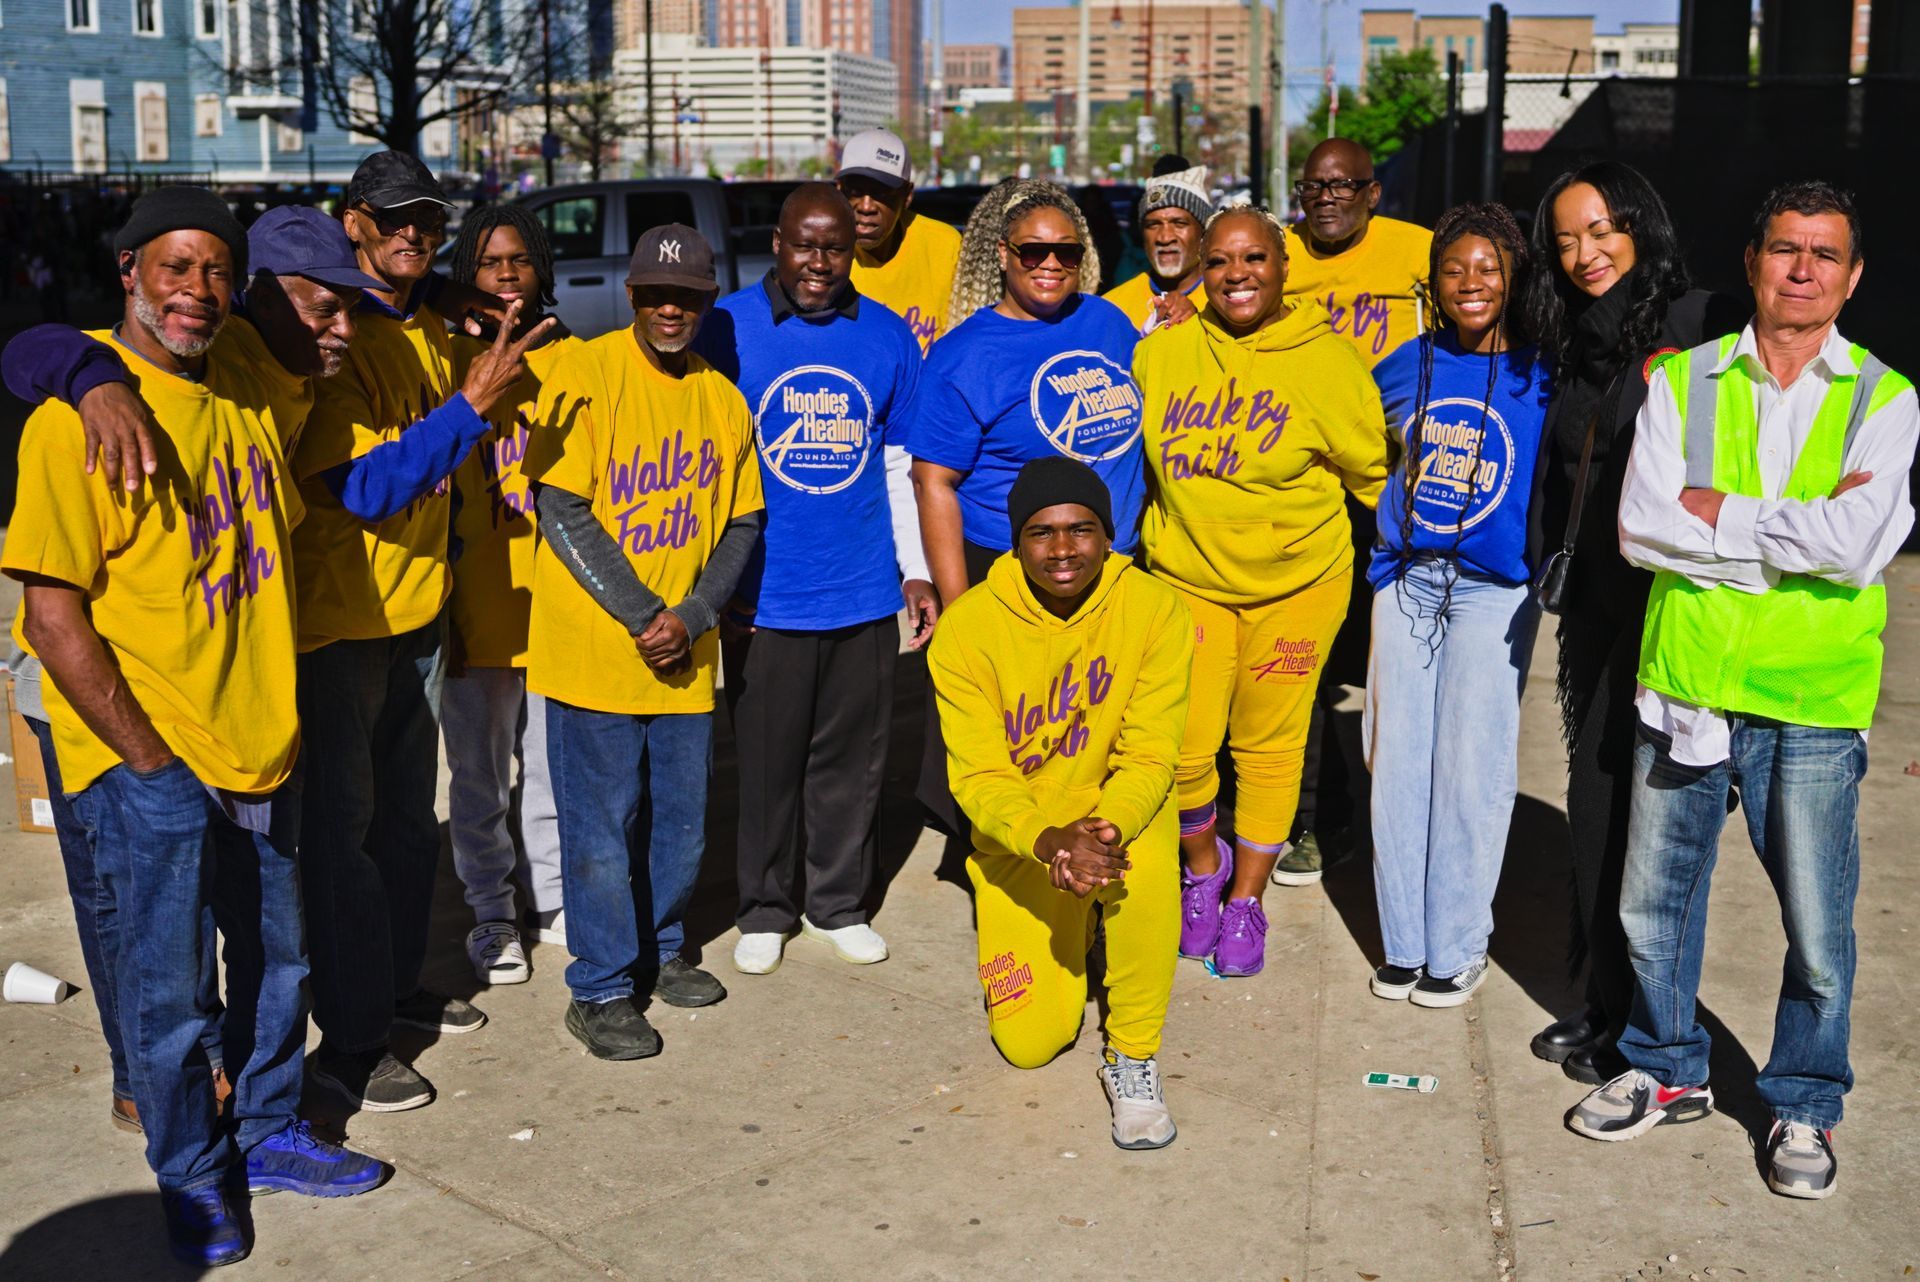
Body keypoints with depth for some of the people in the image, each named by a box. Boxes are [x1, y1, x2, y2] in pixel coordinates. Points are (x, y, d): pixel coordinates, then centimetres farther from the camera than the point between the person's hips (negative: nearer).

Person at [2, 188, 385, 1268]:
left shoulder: (255, 392, 3)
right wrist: (149, 758, -15)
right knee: (170, 990, 6)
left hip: (259, 744, 6)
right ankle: (192, 1177, 27)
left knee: (275, 961, 18)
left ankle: (270, 1132, 38)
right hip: (149, 758, -6)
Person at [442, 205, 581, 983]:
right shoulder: (447, 358, -1)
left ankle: (550, 899, 29)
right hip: (478, 605, -2)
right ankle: (492, 917, 22)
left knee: (557, 763, 11)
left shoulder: (570, 358, 7)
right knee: (480, 777, 7)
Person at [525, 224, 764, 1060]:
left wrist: (689, 619, -7)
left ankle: (660, 948, 36)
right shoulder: (585, 375, -9)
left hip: (685, 654, 5)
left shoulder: (720, 397, 7)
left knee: (681, 819, 15)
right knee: (600, 827, 2)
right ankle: (600, 990, 16)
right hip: (593, 647, -5)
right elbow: (561, 510, -13)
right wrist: (641, 617, -16)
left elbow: (742, 524, 8)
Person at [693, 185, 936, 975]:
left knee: (852, 760, 11)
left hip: (862, 592, 2)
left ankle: (840, 903, 28)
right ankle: (766, 909, 26)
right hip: (764, 594, -2)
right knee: (767, 758, 9)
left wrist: (918, 571, 8)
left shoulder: (887, 337, 4)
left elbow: (901, 467, 11)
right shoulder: (728, 328, -4)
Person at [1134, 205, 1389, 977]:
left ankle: (1246, 901, 28)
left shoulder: (1328, 360, -9)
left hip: (1296, 585, -1)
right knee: (1181, 747, -7)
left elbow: (1372, 470, 2)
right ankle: (1203, 865, 25)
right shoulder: (1160, 352, -2)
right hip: (1186, 578, 1)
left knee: (1269, 746, 8)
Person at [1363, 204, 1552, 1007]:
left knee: (1470, 767, -2)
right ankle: (1403, 941, 17)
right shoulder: (1406, 366, 7)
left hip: (1492, 588, -3)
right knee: (1397, 759, 5)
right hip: (1406, 578, 4)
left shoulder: (1540, 378, -3)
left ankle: (1458, 947, 12)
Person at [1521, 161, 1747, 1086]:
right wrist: (1539, 567, 12)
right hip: (1594, 601, 7)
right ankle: (1602, 999, 25)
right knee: (1592, 798, 12)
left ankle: (1645, 1023, 14)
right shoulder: (1573, 340, 13)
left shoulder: (1694, 324, -10)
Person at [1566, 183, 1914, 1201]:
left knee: (1819, 928, 5)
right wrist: (1795, 531, -13)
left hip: (1814, 702, -2)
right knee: (1654, 901, 13)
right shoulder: (1681, 382, 4)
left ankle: (1803, 1106, 27)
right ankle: (1668, 1071, 34)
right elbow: (1641, 525, -9)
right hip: (1686, 681, 2)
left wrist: (1718, 511, -11)